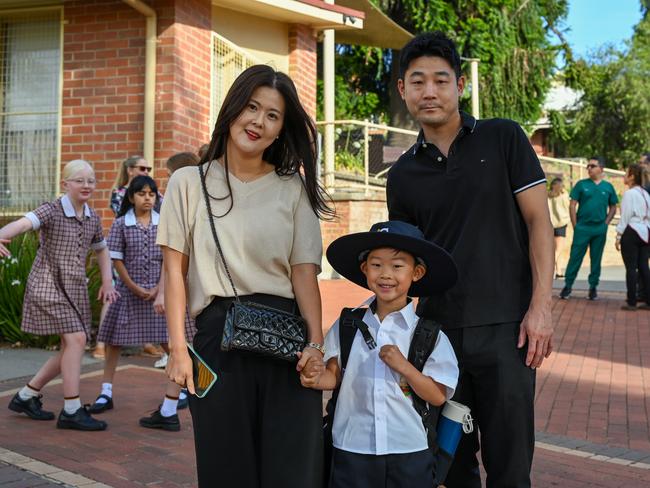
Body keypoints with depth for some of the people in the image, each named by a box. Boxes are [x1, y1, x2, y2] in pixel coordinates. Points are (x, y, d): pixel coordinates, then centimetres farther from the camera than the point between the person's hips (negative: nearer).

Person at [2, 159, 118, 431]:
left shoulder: (93, 219, 8)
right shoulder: (51, 211, -11)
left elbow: (101, 249, 24)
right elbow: (23, 223, -31)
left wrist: (107, 282, 14)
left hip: (76, 289, 7)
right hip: (48, 285, -7)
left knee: (71, 348, 8)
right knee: (76, 339, -18)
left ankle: (26, 396, 25)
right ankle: (72, 411, -10)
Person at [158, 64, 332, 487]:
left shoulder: (293, 189, 8)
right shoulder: (189, 183, 7)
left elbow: (304, 271, 1)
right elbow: (175, 270, 6)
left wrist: (316, 342, -14)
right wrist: (178, 348, -2)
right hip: (217, 336, 0)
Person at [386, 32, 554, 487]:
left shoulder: (502, 138, 0)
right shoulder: (402, 175, 9)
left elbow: (538, 220, -2)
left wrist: (540, 305, -10)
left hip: (505, 328, -3)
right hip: (437, 330, 3)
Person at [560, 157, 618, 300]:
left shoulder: (608, 187, 6)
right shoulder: (581, 184, 1)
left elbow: (613, 208, 13)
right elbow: (572, 205, 1)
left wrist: (605, 223, 1)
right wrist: (575, 225, -4)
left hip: (600, 229, 2)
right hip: (582, 228, -2)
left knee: (596, 259, 9)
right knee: (575, 257, -2)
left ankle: (593, 287, 18)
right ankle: (568, 286, 5)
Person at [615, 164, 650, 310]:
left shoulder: (629, 194, -11)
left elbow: (625, 217, -11)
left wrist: (618, 236, -7)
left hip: (631, 232, -7)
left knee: (631, 268, -2)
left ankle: (631, 302, 0)